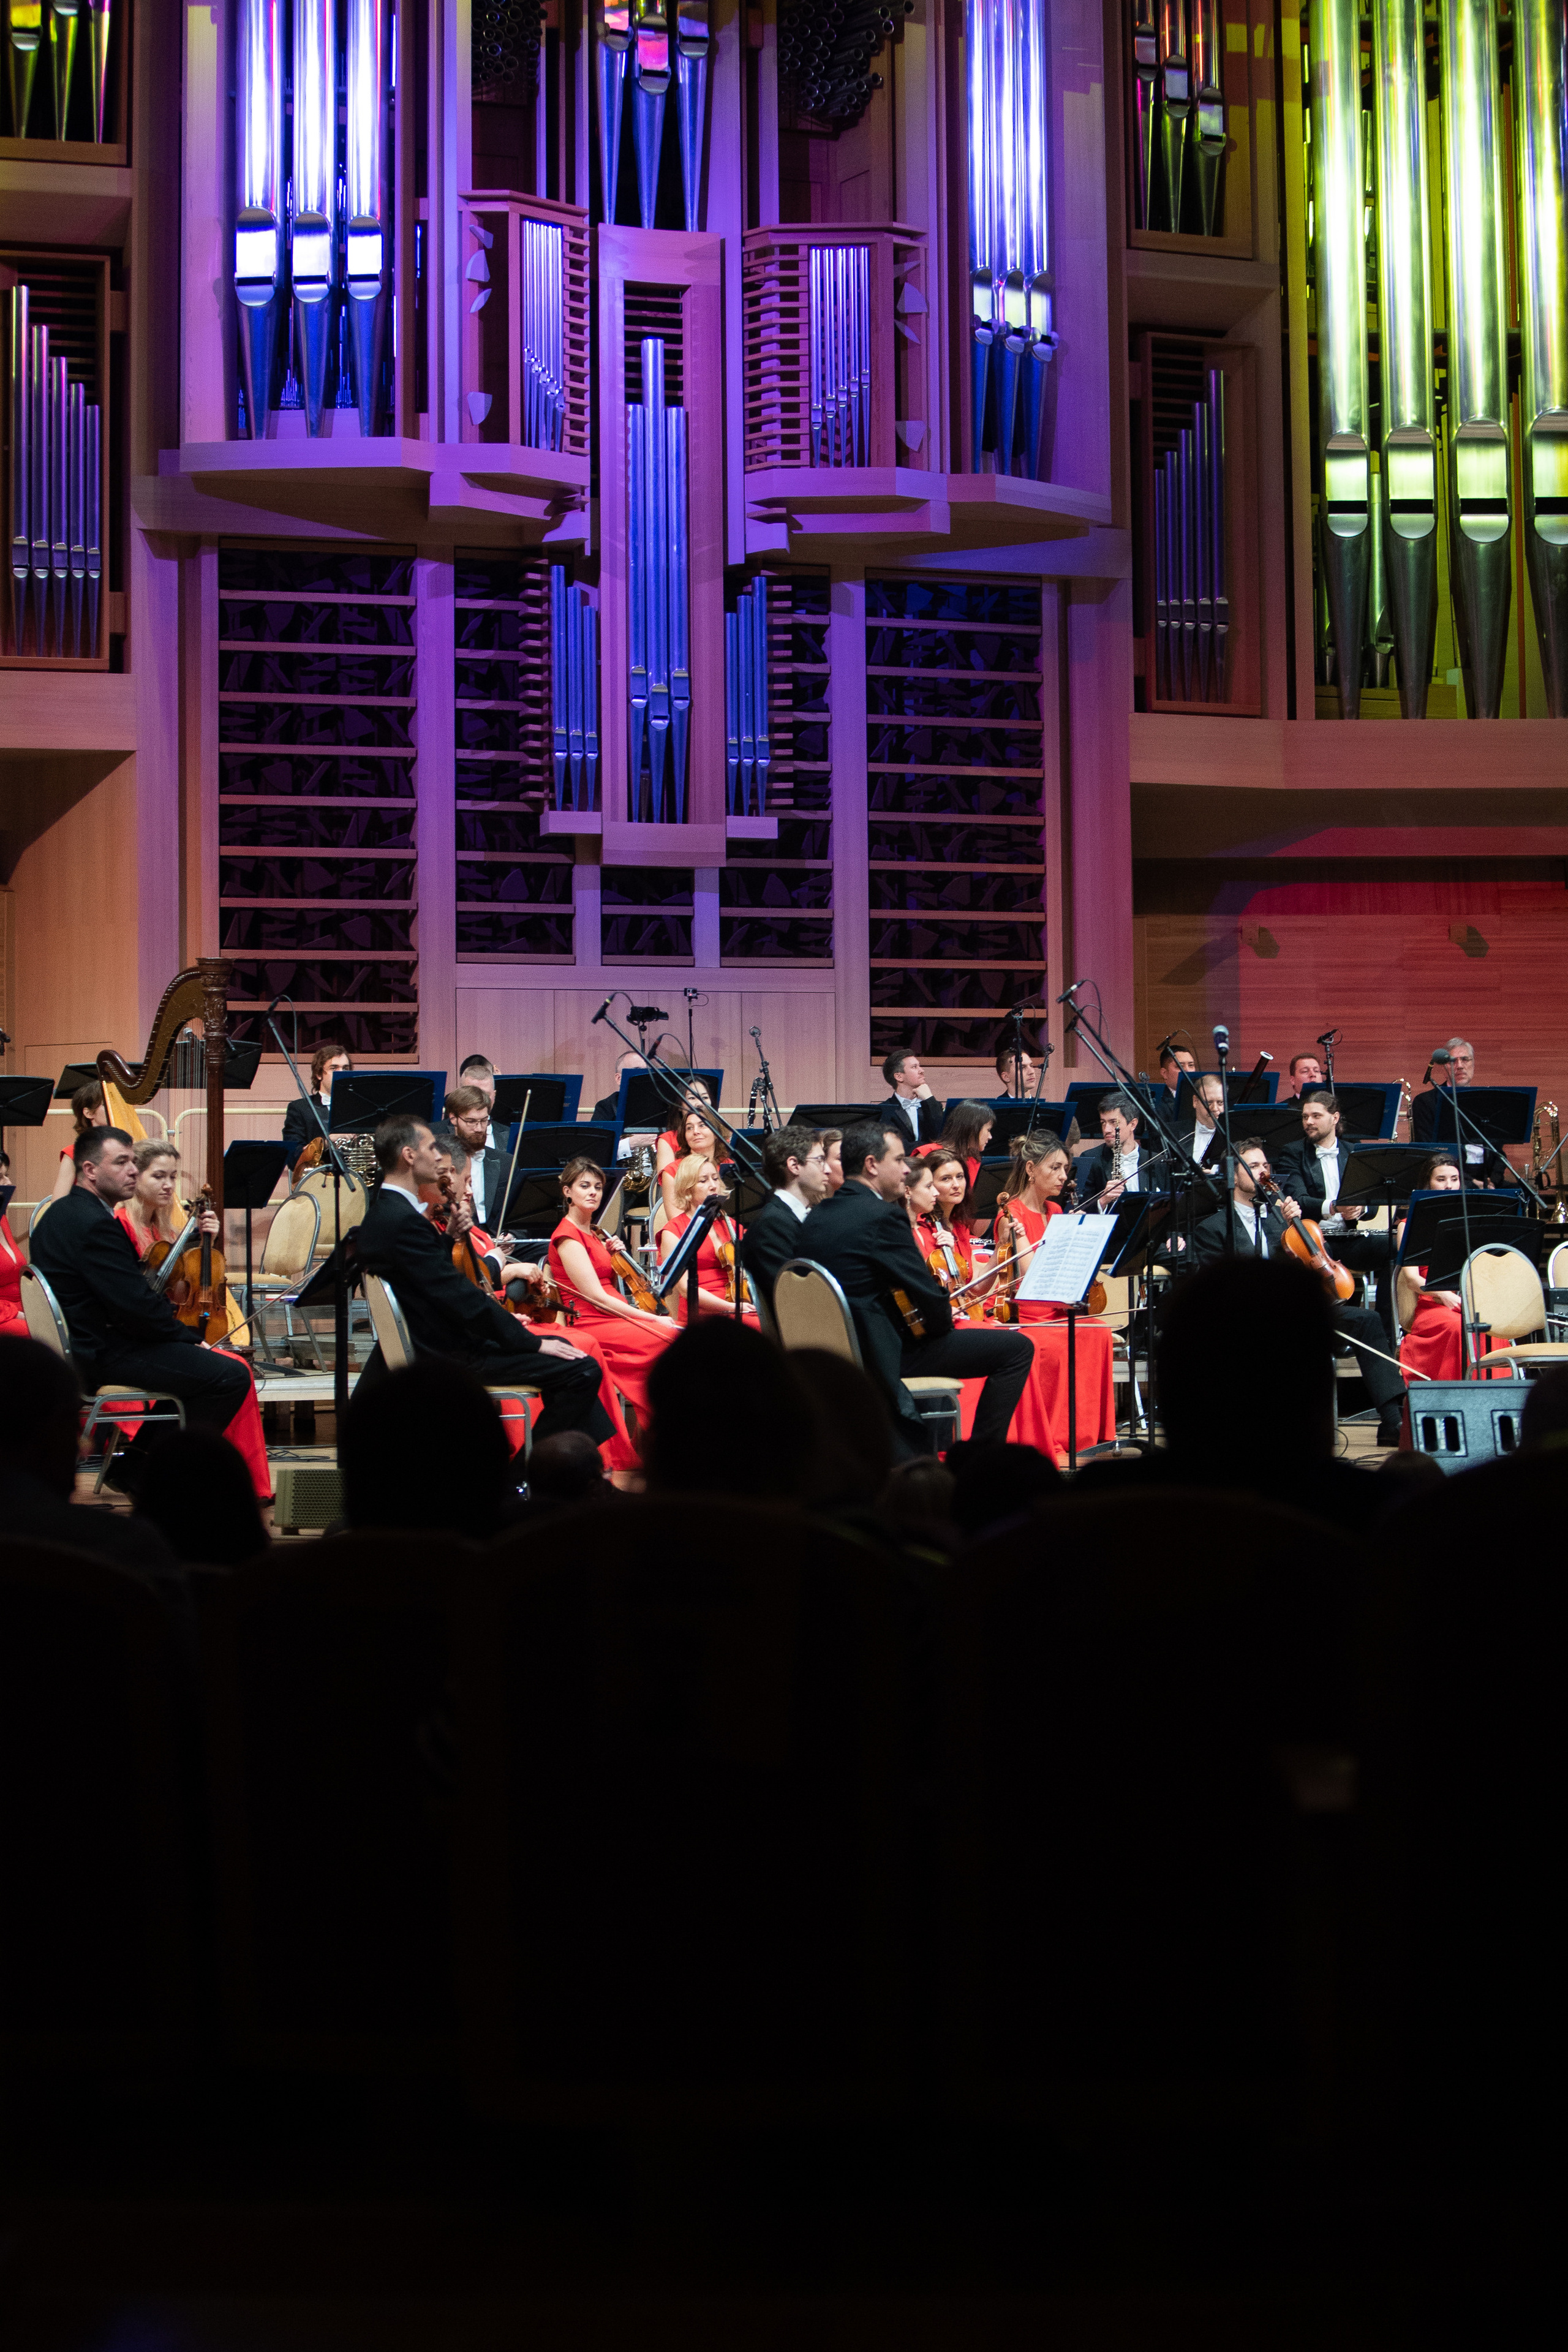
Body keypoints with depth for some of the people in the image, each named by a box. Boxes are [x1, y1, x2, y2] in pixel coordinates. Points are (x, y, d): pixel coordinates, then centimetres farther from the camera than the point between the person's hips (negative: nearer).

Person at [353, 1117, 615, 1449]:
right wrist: (533, 1343, -17)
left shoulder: (381, 1214, 10)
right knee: (583, 1371, -15)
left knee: (564, 1353, 21)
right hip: (448, 1356, -11)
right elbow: (459, 1297, -24)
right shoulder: (404, 1221, -24)